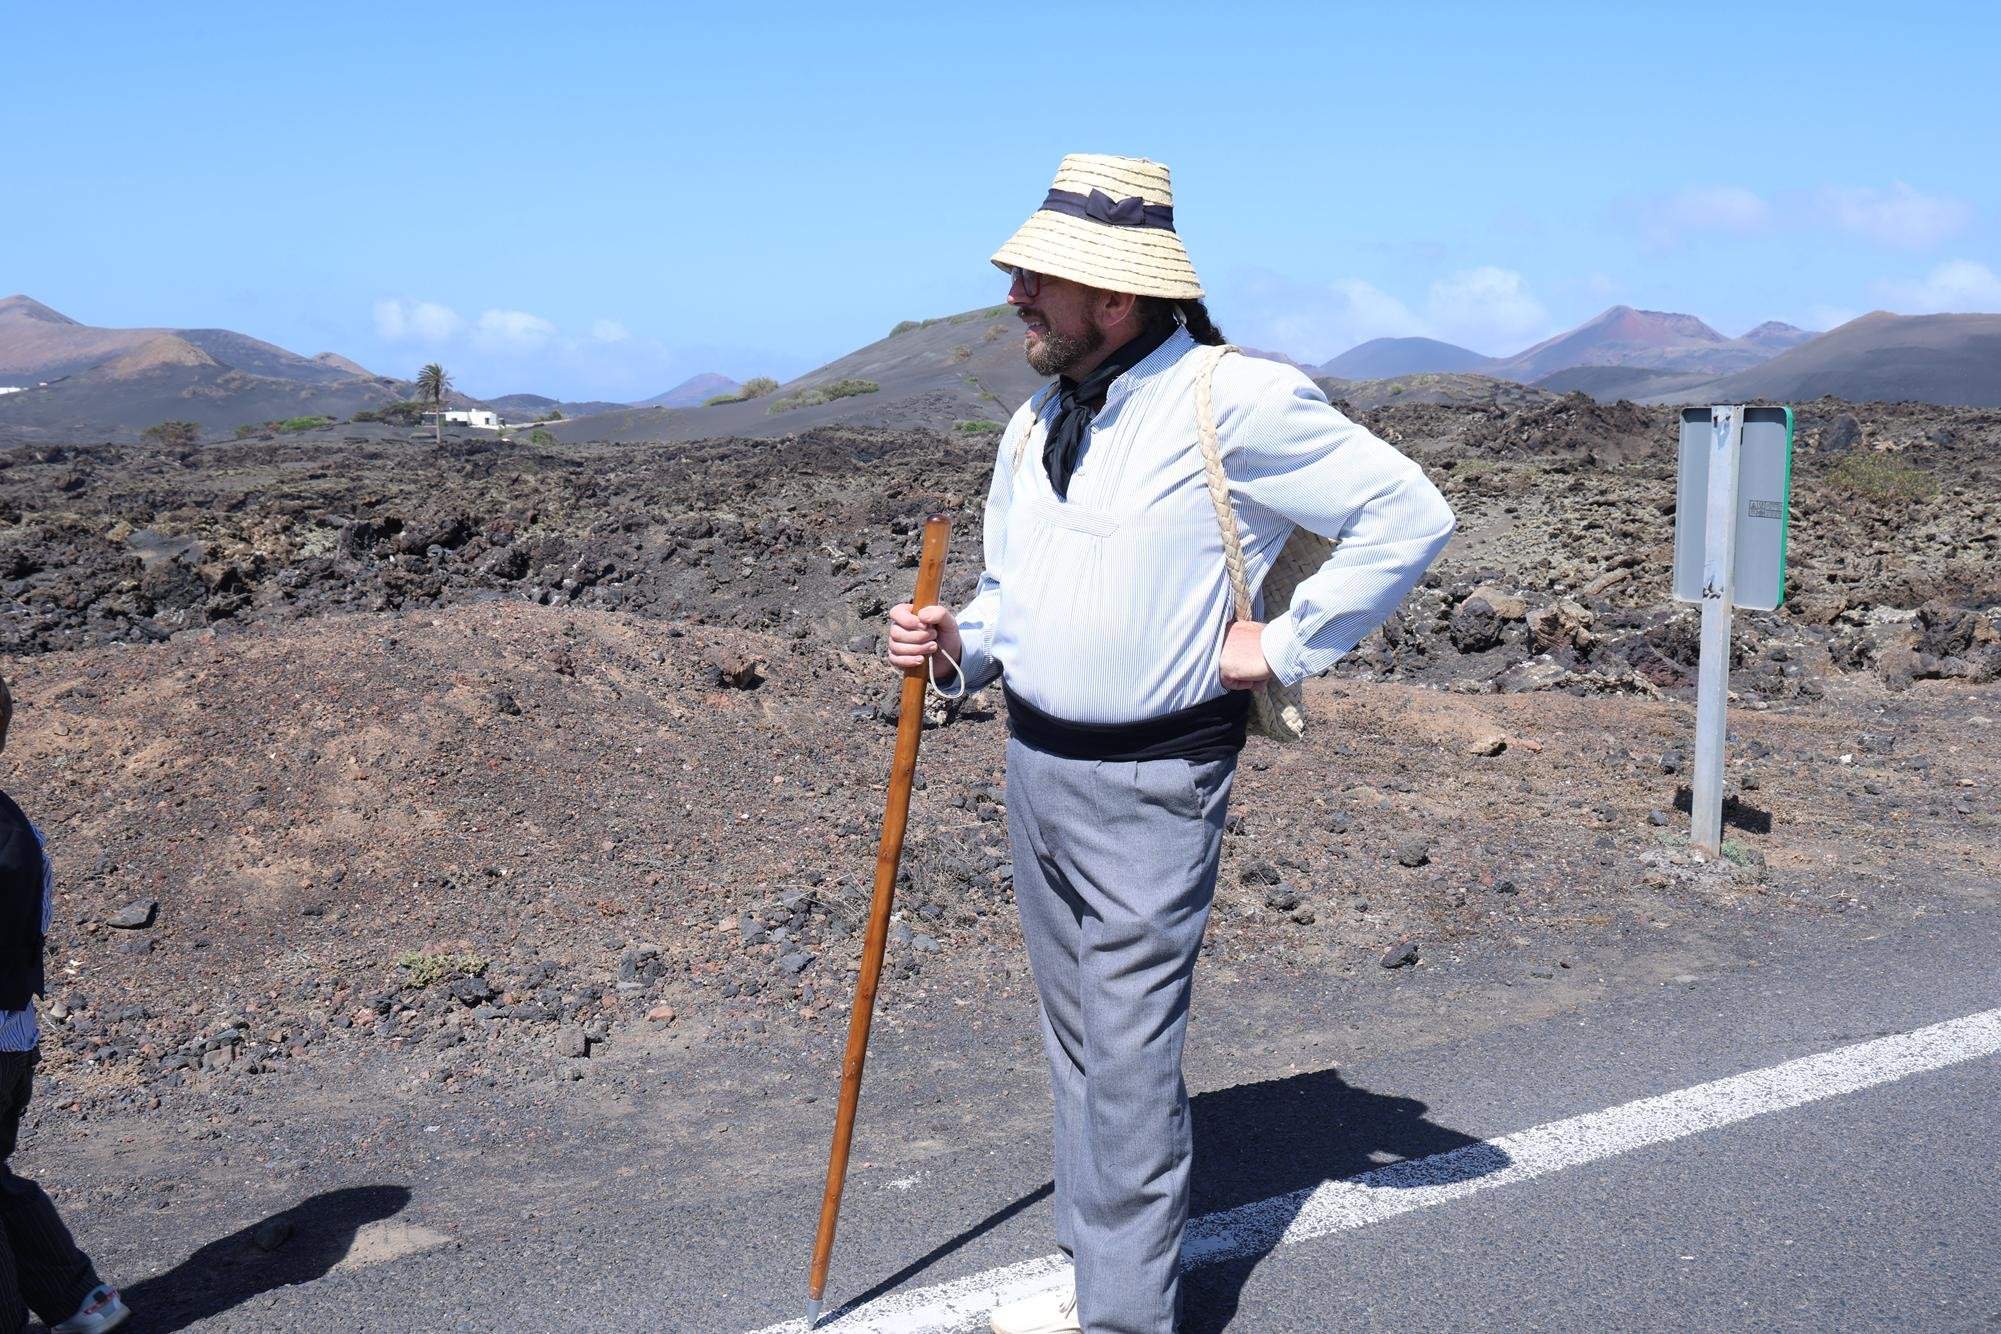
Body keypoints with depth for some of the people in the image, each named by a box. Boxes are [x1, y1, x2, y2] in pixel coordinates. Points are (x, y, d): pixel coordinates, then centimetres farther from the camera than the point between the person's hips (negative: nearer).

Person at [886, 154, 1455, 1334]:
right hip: (1035, 762, 8)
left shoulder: (1236, 401, -16)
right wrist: (955, 644, -2)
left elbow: (1410, 515, -14)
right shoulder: (1039, 421, 8)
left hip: (1153, 783, -7)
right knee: (1078, 1041, 16)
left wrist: (1283, 647, -12)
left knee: (1130, 1057, -4)